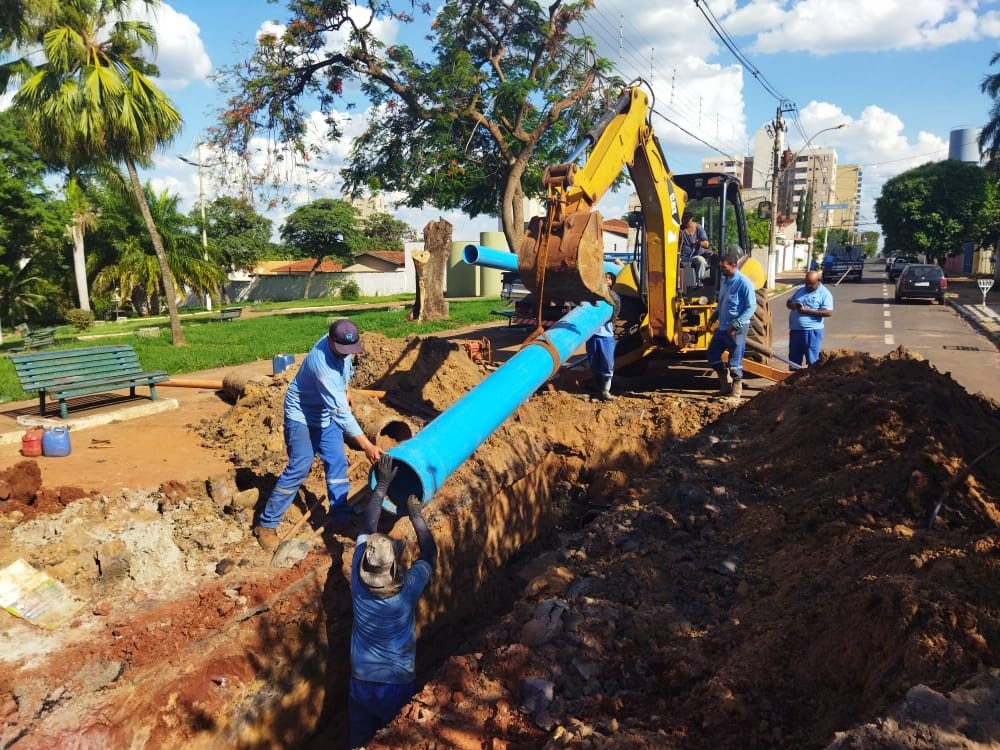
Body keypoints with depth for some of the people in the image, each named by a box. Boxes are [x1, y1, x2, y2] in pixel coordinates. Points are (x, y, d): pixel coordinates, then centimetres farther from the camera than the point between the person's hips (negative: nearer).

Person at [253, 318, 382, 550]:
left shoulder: (340, 344, -15)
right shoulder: (322, 364, -39)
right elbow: (341, 412, -42)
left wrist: (344, 391, 23)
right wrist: (367, 446, -44)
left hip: (327, 413, 8)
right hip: (301, 414, -8)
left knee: (337, 463, 6)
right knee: (300, 467, -14)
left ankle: (340, 516, 19)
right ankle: (266, 524, -3)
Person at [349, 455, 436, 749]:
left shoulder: (358, 581, -18)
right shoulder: (408, 589, -24)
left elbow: (367, 529, -6)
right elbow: (430, 554, -4)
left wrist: (382, 484, -1)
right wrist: (415, 515, 4)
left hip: (360, 684, 2)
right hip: (398, 686, -2)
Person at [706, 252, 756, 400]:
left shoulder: (743, 283, -16)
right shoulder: (724, 280, 9)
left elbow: (751, 307, -18)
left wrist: (736, 325, -22)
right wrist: (715, 315, 11)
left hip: (736, 329, -8)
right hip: (722, 327, 9)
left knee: (735, 362, 0)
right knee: (713, 356, 13)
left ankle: (735, 392, 12)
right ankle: (725, 385, 27)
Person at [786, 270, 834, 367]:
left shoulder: (824, 293, -6)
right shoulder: (800, 289, 13)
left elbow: (828, 312, -16)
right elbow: (788, 302, 19)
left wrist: (808, 311, -20)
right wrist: (792, 305, -6)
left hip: (812, 331, -6)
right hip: (795, 329, 6)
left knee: (812, 359, -1)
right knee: (793, 358, 14)